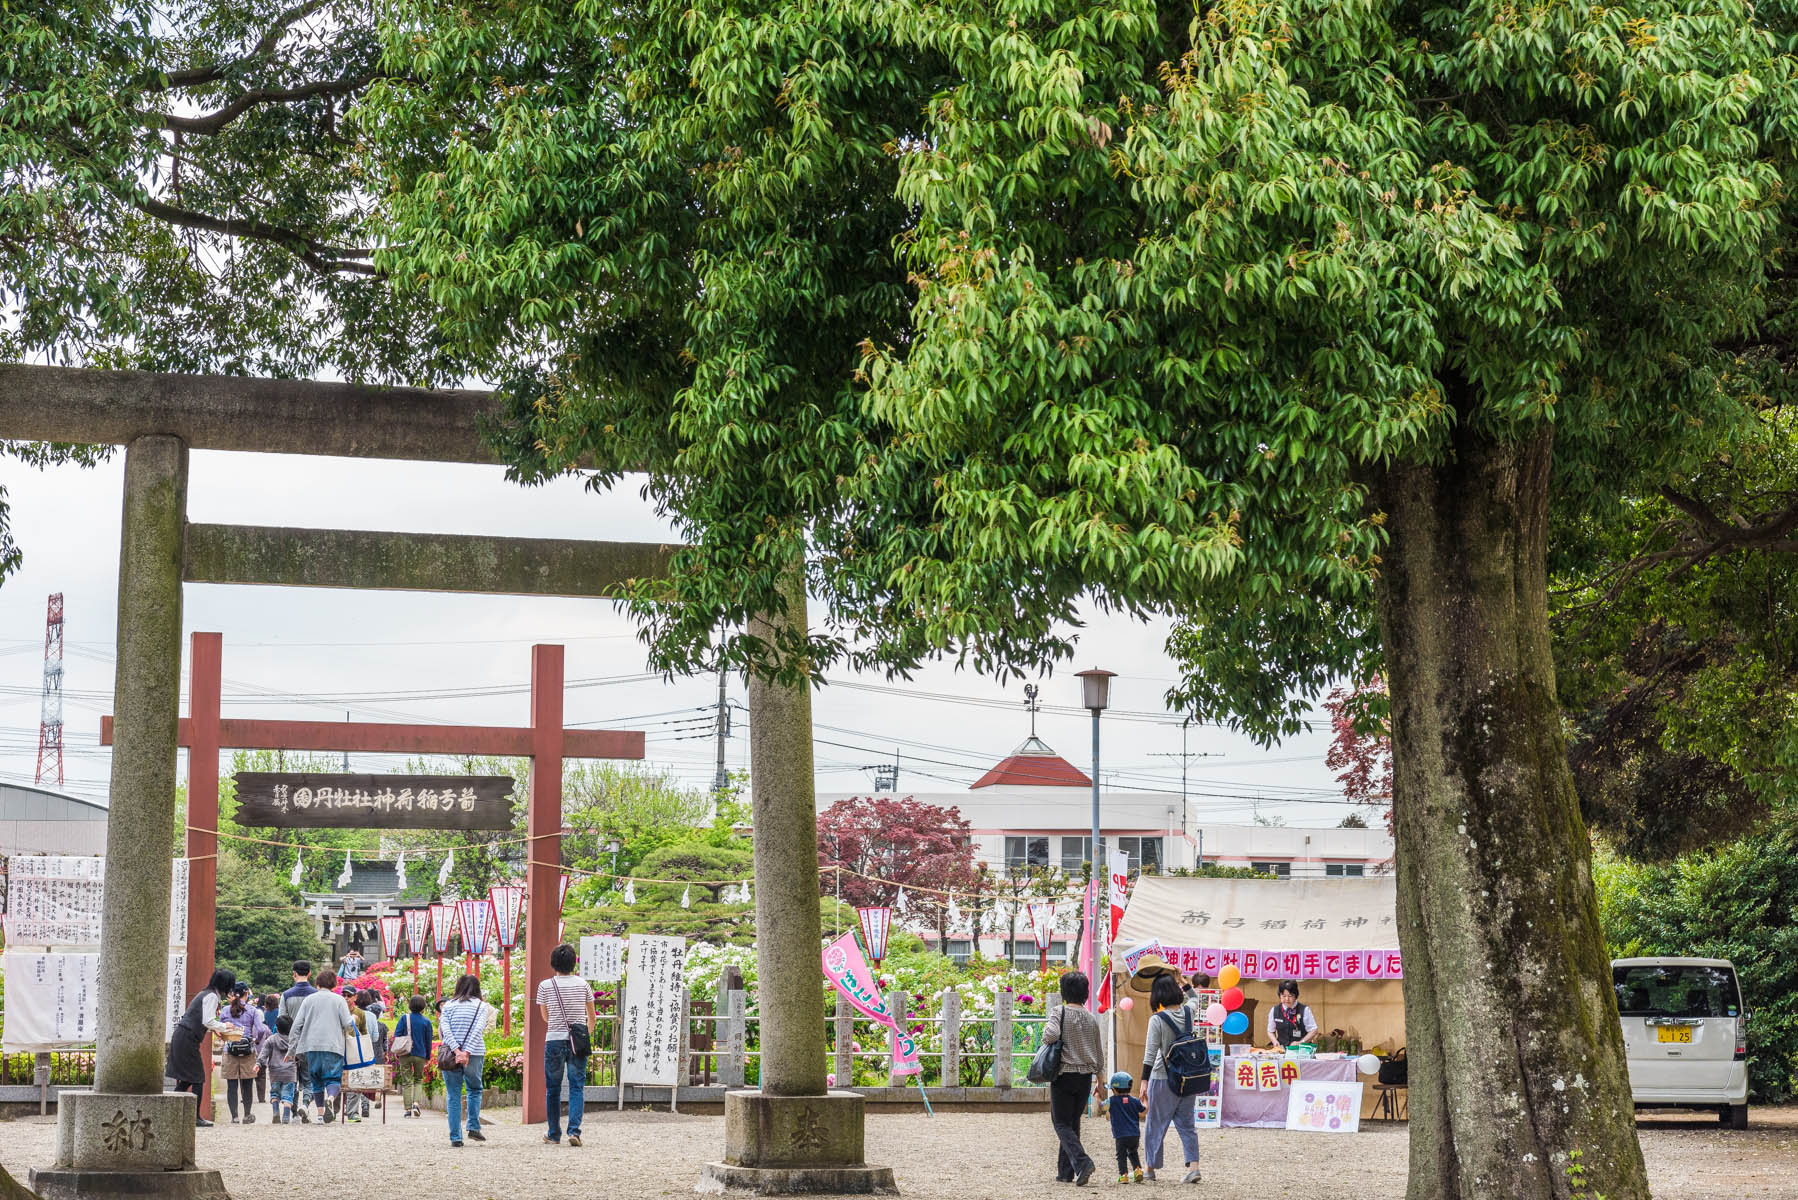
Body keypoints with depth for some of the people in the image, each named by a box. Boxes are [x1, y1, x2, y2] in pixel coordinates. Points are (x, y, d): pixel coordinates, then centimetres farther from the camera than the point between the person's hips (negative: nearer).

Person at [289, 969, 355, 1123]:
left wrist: (294, 1046, 12)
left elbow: (297, 1024, 5)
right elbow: (348, 1024, -2)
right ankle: (330, 1099, -34)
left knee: (316, 1080, 14)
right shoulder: (339, 1000, 4)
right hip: (333, 1046, -2)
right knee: (333, 1078, -3)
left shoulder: (308, 1000, 9)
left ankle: (320, 1112, 11)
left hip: (311, 1046, 2)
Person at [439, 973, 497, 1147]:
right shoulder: (482, 1006, 5)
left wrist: (456, 1050, -14)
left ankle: (455, 1137, 0)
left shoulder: (448, 1005, 8)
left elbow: (444, 1029, -7)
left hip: (450, 1055, 0)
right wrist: (467, 1052, -15)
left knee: (453, 1096, 5)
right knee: (474, 1090, 20)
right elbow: (478, 1030, -8)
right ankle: (474, 1128, 7)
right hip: (475, 1055, 0)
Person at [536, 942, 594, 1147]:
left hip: (554, 1040, 0)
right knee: (577, 1087, 2)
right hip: (577, 1040, 0)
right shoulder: (582, 985, 3)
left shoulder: (545, 986, 0)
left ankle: (554, 1135, 13)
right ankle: (574, 1130, -13)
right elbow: (591, 1016, 13)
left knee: (553, 1089, 9)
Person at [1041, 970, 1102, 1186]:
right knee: (1073, 1123, 15)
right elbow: (1099, 1055, 13)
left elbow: (1051, 1034, -28)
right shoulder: (1091, 1019, 7)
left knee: (1062, 1124, -1)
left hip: (1063, 1075, -5)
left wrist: (1045, 1030, -4)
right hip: (1085, 1077, 5)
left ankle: (1082, 1162, -23)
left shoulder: (1060, 1013, -8)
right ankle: (1065, 1172, 16)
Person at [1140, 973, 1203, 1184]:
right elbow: (1194, 997, 25)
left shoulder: (1157, 1020, -14)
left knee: (1156, 1123, 8)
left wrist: (1144, 1082, -13)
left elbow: (1150, 1054, -16)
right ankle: (1193, 1164, -3)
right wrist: (1179, 980, 33)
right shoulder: (1188, 1012, -1)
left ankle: (1151, 1167, 18)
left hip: (1163, 1079, -4)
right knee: (1187, 1122, 10)